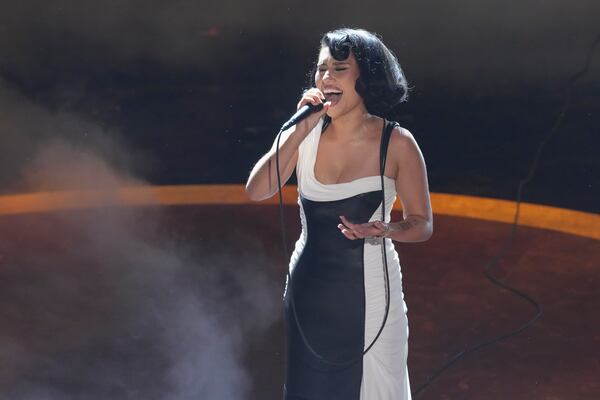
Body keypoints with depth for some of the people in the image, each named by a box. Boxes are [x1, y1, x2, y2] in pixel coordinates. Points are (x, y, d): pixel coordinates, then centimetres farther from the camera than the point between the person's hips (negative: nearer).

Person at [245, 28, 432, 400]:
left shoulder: (396, 143, -12)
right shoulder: (308, 134, -5)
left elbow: (422, 224, -5)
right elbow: (257, 190, -14)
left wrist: (384, 230, -26)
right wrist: (299, 130, -21)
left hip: (369, 290, -3)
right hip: (309, 289, 3)